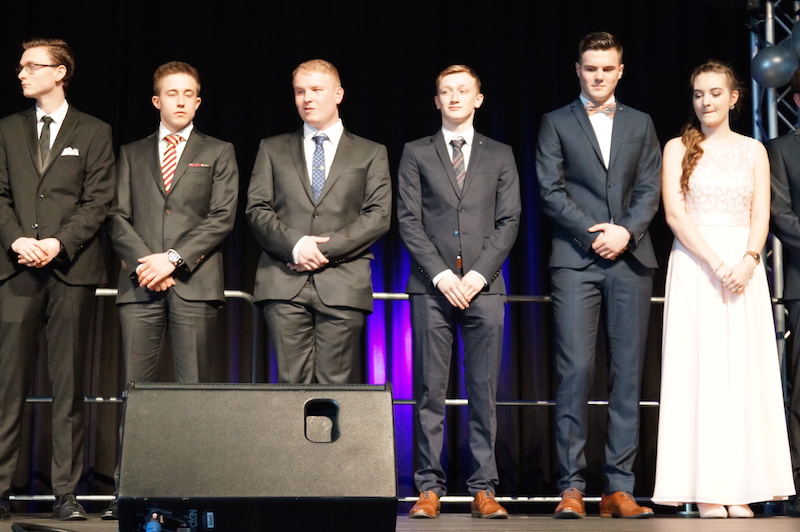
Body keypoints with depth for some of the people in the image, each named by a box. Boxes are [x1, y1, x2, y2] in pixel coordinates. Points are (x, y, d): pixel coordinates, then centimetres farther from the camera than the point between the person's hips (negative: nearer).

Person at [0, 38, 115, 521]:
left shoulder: (94, 133, 8)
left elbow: (98, 202, 1)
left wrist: (58, 243, -12)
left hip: (72, 268, -2)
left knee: (69, 384, 0)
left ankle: (66, 492, 4)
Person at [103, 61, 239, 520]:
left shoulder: (219, 153, 12)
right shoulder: (131, 154, 19)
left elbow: (222, 217, 1)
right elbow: (118, 218, 10)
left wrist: (174, 258, -10)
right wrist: (144, 262, -7)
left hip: (195, 281, -2)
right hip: (140, 283, 2)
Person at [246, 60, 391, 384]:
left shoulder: (371, 153, 14)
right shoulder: (272, 149, 18)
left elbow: (378, 216, 3)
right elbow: (256, 210, 8)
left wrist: (327, 248, -9)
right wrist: (295, 244, -10)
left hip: (343, 284, -1)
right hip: (284, 283, 1)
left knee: (337, 385, -5)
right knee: (292, 383, -5)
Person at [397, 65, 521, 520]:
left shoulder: (500, 155, 13)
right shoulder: (416, 154, 11)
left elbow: (509, 221, 6)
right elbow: (409, 220, 3)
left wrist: (479, 274, -7)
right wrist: (440, 274, -8)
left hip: (483, 285, 1)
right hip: (431, 286, 0)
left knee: (484, 392, 0)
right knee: (430, 392, -1)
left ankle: (484, 490, 4)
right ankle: (430, 488, 4)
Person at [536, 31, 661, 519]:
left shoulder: (641, 125, 17)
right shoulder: (556, 123, 11)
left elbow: (650, 190, 9)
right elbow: (551, 190, 2)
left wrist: (625, 232, -8)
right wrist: (593, 233, -9)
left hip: (631, 260, 2)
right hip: (575, 260, -2)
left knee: (628, 373, 0)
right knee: (575, 371, -9)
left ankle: (620, 488, 3)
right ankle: (572, 487, -6)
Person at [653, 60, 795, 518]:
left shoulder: (753, 150, 11)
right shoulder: (678, 149, 5)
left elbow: (761, 215, 4)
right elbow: (675, 213, -5)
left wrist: (748, 261, -14)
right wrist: (716, 263, -15)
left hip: (744, 267, 2)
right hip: (694, 265, -2)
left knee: (745, 369, -1)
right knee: (701, 368, -4)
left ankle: (739, 488, 3)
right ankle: (706, 490, -2)